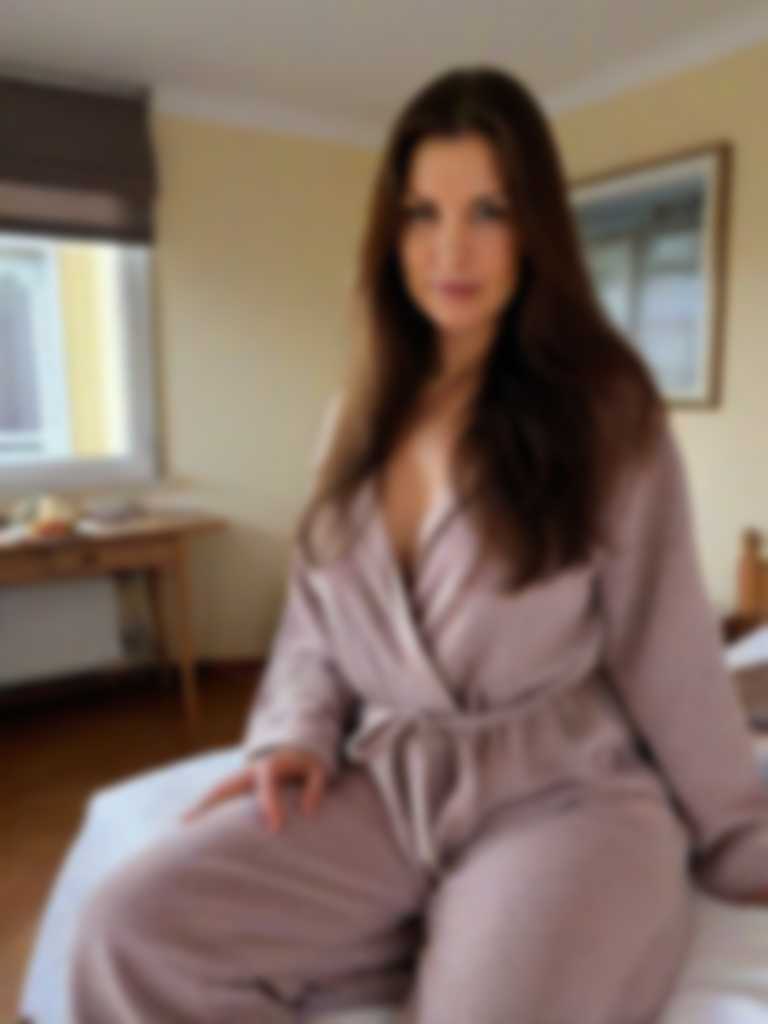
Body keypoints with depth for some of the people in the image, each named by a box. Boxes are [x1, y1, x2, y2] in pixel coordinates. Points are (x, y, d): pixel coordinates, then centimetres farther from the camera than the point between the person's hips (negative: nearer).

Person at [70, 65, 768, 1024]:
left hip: (564, 789, -3)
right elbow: (314, 610, 13)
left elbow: (664, 645, -2)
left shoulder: (602, 405, -5)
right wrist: (297, 733, -3)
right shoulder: (357, 416, 9)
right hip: (384, 785, 4)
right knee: (132, 934, -13)